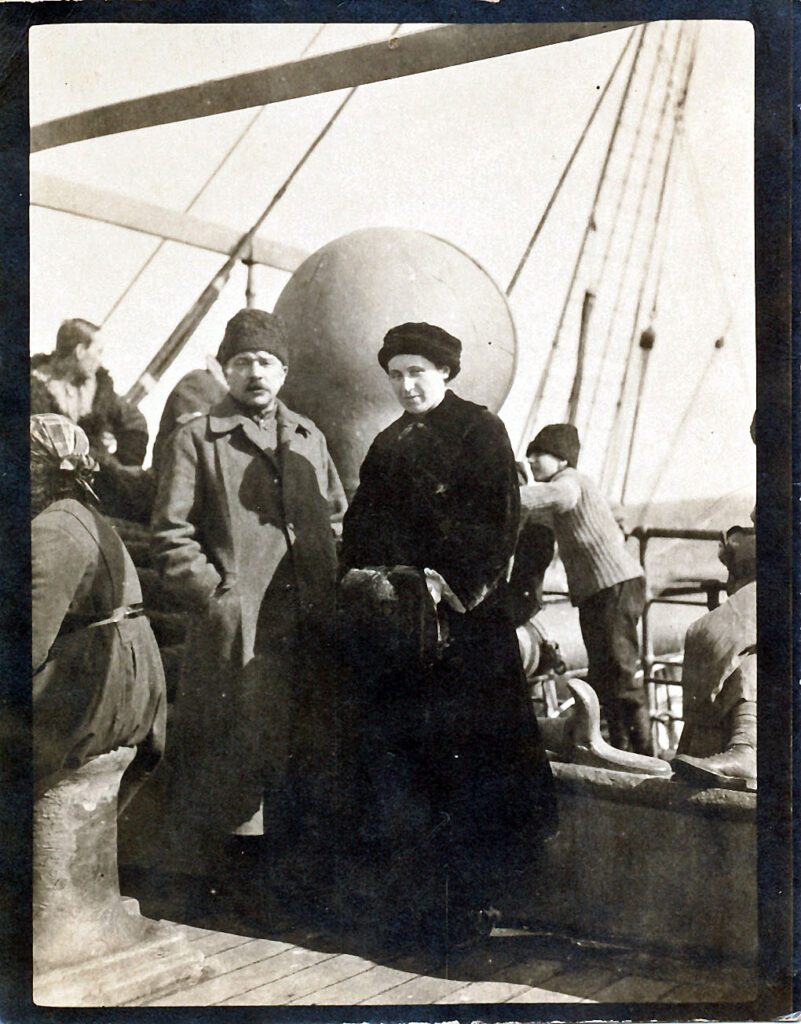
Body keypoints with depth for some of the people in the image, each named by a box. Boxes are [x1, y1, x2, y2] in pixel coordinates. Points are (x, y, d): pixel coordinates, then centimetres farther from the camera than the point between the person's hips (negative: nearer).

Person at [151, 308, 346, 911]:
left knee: (311, 746, 11)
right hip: (239, 630, -5)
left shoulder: (309, 438, 15)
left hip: (311, 628, 5)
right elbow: (172, 536, -3)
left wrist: (331, 586, 9)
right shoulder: (196, 440, 0)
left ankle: (294, 865, 26)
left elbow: (338, 518, 21)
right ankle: (234, 873, 16)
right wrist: (217, 597, -10)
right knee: (240, 750, 0)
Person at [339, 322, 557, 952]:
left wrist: (447, 582, -18)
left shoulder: (480, 431, 0)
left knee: (461, 754, -4)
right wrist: (360, 574, -2)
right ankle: (399, 894, 13)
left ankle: (464, 897, 6)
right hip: (389, 616, 6)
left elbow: (498, 520, -9)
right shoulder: (388, 444, 19)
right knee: (388, 751, 3)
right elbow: (361, 522, 16)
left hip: (459, 616, -5)